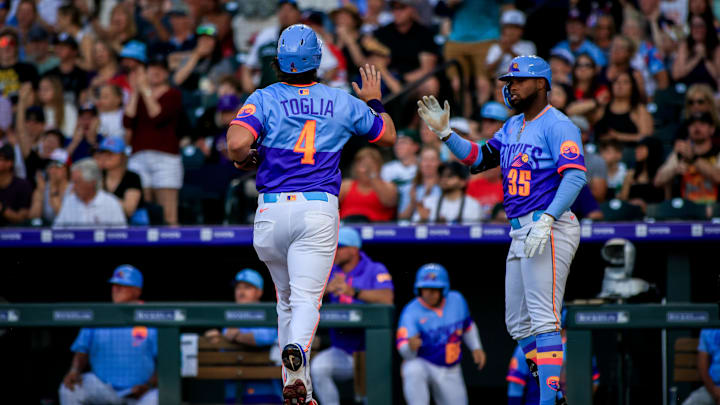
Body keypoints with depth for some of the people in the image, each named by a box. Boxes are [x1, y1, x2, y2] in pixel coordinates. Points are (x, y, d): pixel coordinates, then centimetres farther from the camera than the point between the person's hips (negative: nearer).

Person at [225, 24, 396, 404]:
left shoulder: (264, 99, 0)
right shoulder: (343, 102, 7)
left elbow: (237, 143, -17)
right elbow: (388, 135, 22)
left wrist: (246, 159, 6)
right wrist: (374, 101, 39)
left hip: (272, 210, 1)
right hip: (319, 211, -1)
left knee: (286, 297, 20)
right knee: (306, 297, -10)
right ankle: (297, 348, -42)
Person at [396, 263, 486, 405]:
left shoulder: (457, 300, -3)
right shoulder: (411, 312, -19)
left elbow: (467, 325, 16)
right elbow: (403, 349, -29)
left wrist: (476, 348, 5)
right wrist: (411, 346, -52)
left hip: (450, 372, 5)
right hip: (422, 365, -5)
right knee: (413, 371, -40)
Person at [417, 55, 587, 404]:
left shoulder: (557, 126, -9)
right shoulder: (513, 127, 20)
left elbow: (575, 175, -21)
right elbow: (478, 159, 21)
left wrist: (546, 220, -30)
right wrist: (444, 133, 8)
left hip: (549, 230, -10)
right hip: (521, 233, 10)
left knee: (543, 316, -16)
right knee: (518, 323, 10)